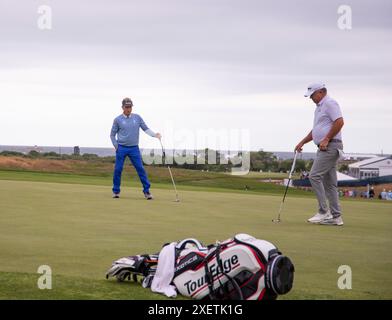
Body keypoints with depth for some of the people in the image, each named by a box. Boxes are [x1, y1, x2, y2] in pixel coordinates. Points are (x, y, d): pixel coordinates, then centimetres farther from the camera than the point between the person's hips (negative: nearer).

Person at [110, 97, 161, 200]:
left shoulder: (137, 117, 6)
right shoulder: (118, 120, 1)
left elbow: (146, 129, 4)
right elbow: (112, 134, 7)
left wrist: (155, 135, -11)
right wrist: (116, 146, -2)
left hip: (134, 148, 1)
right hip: (121, 148, -1)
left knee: (140, 169, -5)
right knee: (118, 170, -1)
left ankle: (147, 191, -3)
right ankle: (116, 191, 11)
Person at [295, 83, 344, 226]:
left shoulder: (330, 103, -9)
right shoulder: (319, 107, 23)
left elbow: (339, 122, -21)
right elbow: (316, 130, 30)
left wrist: (326, 139, -20)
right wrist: (302, 142, 23)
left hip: (330, 147, -10)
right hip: (325, 148, 10)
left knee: (314, 176, -15)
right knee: (329, 183, 7)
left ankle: (324, 212, -15)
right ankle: (335, 217, 7)